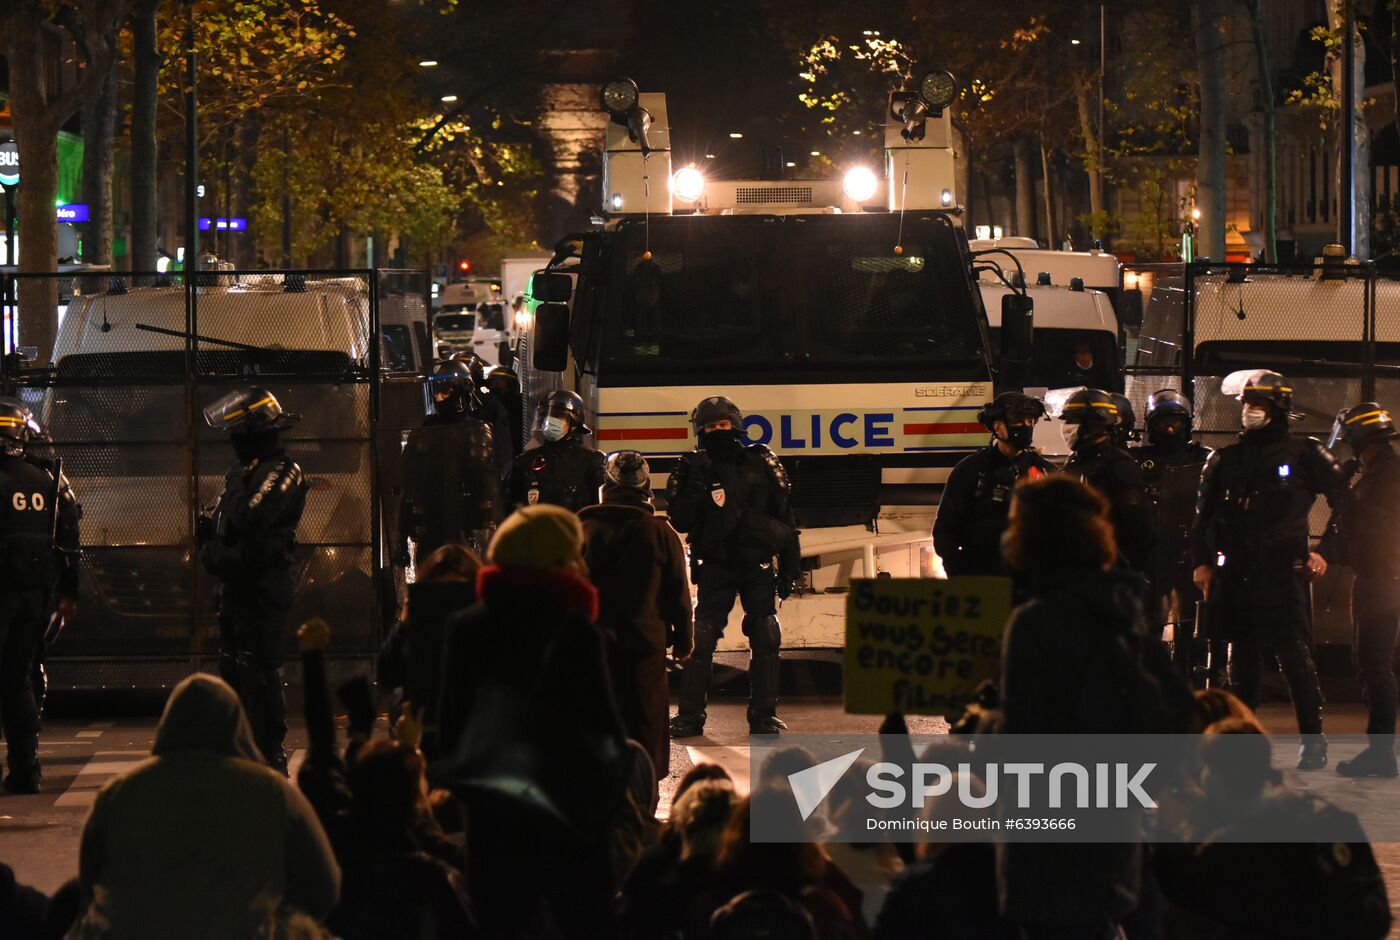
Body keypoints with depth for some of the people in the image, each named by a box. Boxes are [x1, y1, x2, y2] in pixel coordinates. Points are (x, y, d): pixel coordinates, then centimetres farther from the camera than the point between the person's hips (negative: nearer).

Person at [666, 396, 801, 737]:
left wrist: (790, 566, 4)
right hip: (716, 565, -1)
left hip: (758, 564, 1)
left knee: (765, 638, -1)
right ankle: (689, 715, -3)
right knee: (701, 638, -7)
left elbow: (784, 517, 8)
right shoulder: (694, 468, 3)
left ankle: (764, 714, 5)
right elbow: (680, 521, -4)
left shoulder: (761, 462, 5)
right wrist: (696, 489, -19)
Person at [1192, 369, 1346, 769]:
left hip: (1284, 573, -4)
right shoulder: (1225, 460, 14)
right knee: (1243, 661, 9)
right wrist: (1201, 562, 9)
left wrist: (1326, 552, 2)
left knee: (1296, 658, -6)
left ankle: (1313, 742, -1)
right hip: (1236, 574, 4)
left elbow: (1345, 503, 6)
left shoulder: (1304, 454, 2)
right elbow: (1203, 516, 18)